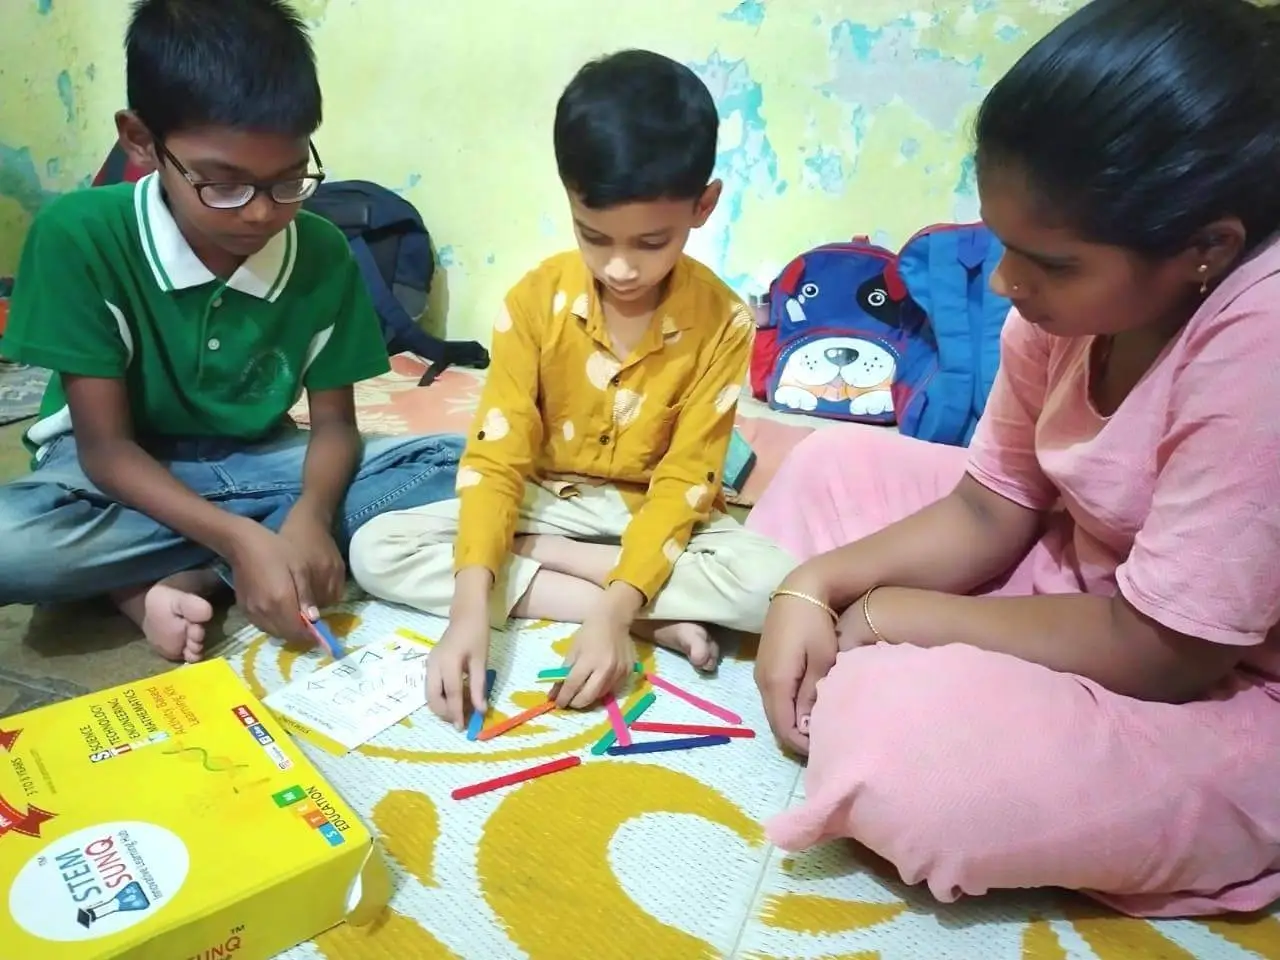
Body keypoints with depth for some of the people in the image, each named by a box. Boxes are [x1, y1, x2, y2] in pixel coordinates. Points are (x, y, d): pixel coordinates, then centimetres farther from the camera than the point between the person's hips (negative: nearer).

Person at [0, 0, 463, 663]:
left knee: (457, 469, -20)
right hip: (128, 475, -3)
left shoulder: (322, 254, -12)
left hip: (254, 462, 4)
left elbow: (334, 421, -7)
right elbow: (104, 444, -18)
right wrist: (240, 538, -33)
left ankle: (186, 578, -20)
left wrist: (310, 514, -29)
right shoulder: (80, 236, -19)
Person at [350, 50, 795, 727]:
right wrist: (471, 605, -31)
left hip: (659, 514, -2)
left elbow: (684, 482, -18)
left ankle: (528, 559, -18)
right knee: (376, 550, -20)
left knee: (777, 583, -31)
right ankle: (655, 622, -22)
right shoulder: (535, 300, -14)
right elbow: (497, 455, -18)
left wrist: (617, 607, -33)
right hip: (548, 500, 2)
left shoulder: (722, 322, -16)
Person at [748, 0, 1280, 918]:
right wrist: (813, 590, -17)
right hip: (1093, 580, 8)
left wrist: (896, 616, -18)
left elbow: (1156, 652, -27)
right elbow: (989, 509, -3)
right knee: (837, 466, 3)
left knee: (898, 742, -32)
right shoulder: (1084, 289, -10)